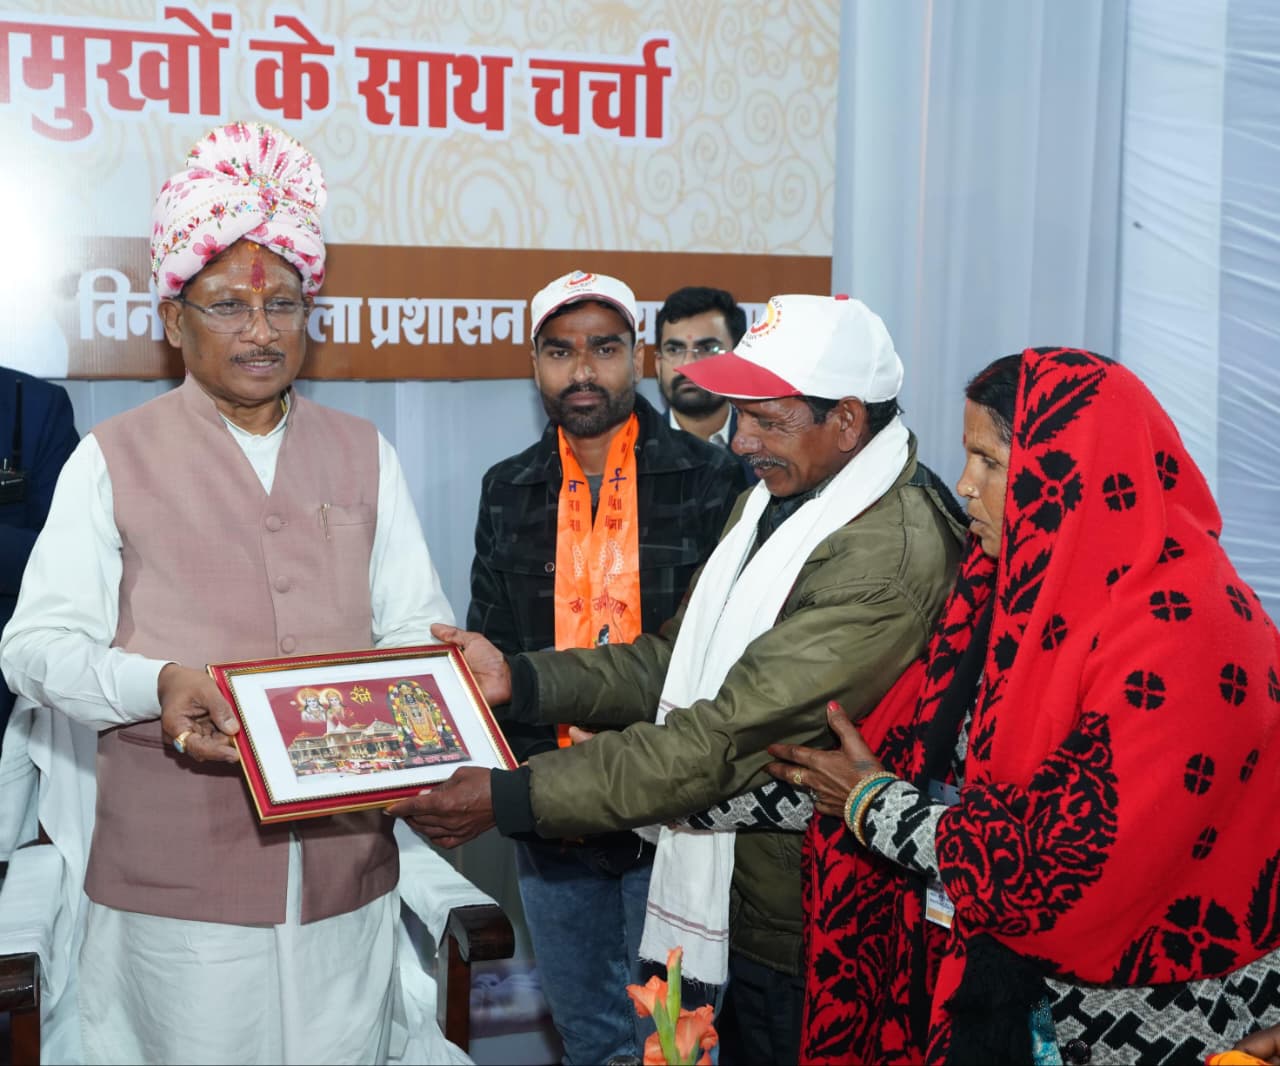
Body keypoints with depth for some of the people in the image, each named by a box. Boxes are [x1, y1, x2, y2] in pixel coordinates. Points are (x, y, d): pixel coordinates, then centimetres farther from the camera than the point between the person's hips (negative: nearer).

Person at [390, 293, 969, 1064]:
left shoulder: (888, 558, -27)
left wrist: (510, 798, -26)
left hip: (809, 933, -8)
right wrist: (517, 680, -7)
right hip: (736, 899, 8)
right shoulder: (777, 498, 6)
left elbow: (724, 739, -29)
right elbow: (680, 659, 6)